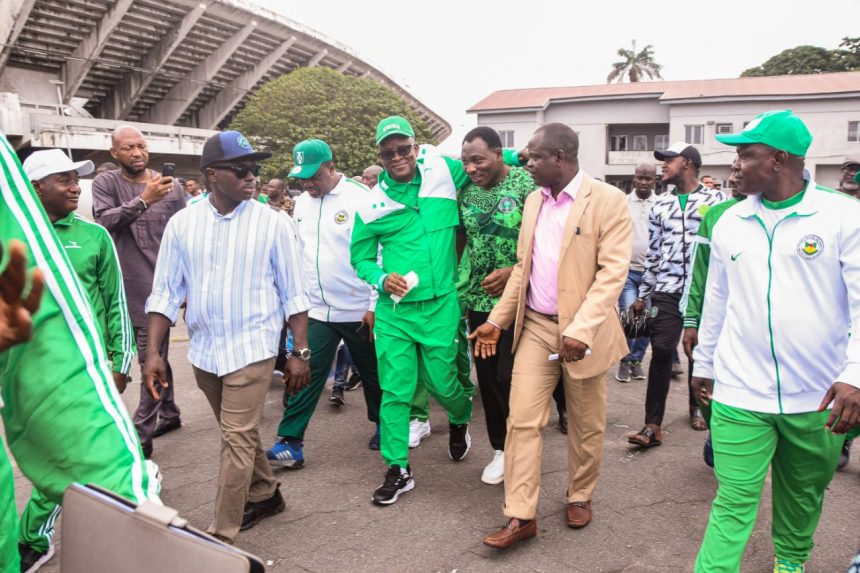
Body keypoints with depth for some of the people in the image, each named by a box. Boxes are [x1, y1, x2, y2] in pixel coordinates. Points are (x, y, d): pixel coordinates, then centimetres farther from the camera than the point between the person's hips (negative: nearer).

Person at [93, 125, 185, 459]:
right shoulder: (105, 184, 2)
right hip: (125, 286, 2)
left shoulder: (171, 186, 0)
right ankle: (169, 413, 33)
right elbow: (104, 221, -16)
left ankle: (140, 434, 2)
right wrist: (143, 200, -28)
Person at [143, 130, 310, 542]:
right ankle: (264, 495, 40)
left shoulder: (272, 222, -8)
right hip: (203, 350, 4)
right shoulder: (182, 223, -1)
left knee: (237, 439, -3)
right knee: (240, 434, 19)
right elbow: (166, 292, 2)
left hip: (252, 348, -4)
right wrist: (153, 352, -4)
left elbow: (293, 293, -4)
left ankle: (222, 536, 9)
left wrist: (300, 352, -5)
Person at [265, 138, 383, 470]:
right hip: (315, 310, 4)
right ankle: (291, 441, 7)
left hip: (359, 310, -4)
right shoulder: (301, 203, 7)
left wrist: (375, 305, -14)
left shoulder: (360, 199, -12)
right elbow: (297, 253, 15)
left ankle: (382, 423, 36)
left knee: (371, 371, 14)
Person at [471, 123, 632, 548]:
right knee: (522, 420, 1)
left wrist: (581, 329, -26)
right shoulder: (533, 201, 9)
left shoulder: (608, 200, -10)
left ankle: (580, 496, 35)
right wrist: (497, 320, 9)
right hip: (535, 326, 5)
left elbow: (613, 271, -17)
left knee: (586, 425, 12)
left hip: (583, 331, -4)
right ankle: (521, 516, 11)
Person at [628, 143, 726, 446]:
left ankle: (697, 407, 34)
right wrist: (642, 295, 11)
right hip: (667, 290, 2)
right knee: (661, 350, -6)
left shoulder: (716, 200, 2)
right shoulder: (660, 205, 12)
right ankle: (653, 426, -4)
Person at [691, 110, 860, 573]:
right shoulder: (730, 222, 4)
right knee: (734, 501, -1)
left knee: (804, 492, 19)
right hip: (740, 393, 1)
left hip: (817, 396, -1)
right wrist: (704, 363, 18)